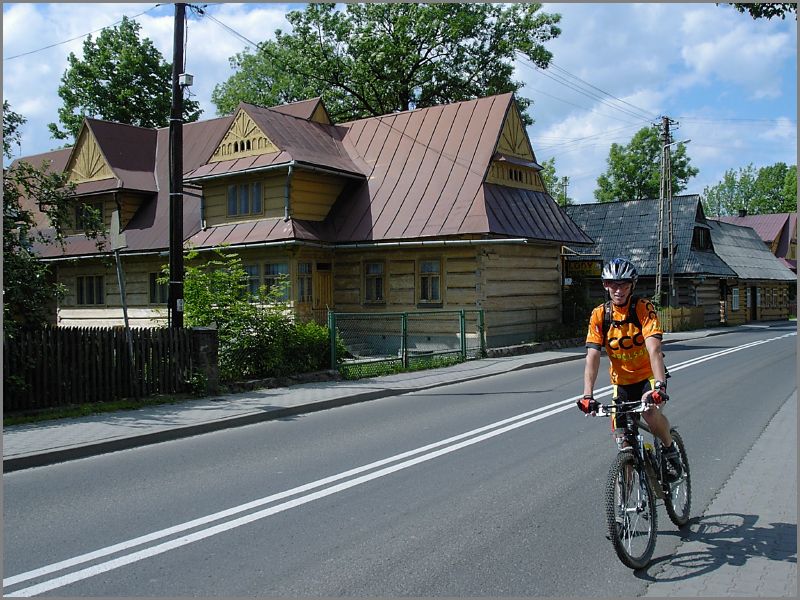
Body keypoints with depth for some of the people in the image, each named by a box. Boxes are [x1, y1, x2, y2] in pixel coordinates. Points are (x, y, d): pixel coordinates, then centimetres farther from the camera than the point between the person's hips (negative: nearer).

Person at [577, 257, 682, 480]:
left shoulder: (644, 309, -18)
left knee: (650, 409, -32)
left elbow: (654, 350, -30)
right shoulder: (599, 314, -11)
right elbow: (592, 357, -19)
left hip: (649, 376, -3)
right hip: (621, 381, 3)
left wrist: (659, 385, -44)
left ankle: (670, 450, -1)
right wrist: (587, 395, -31)